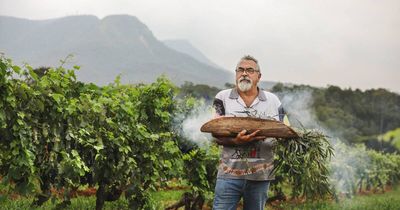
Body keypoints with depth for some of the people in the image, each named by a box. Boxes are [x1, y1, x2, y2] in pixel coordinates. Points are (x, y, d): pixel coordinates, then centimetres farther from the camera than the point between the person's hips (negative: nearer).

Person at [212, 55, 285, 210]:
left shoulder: (273, 101, 7)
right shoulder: (223, 98, 3)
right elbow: (216, 135, -2)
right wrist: (236, 141, -22)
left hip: (261, 175, 2)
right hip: (230, 174, -1)